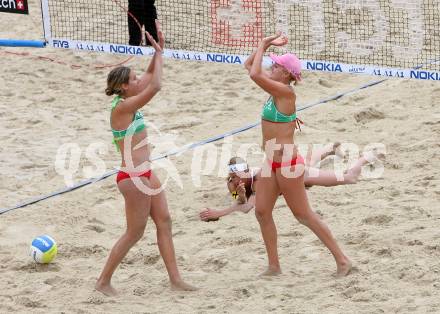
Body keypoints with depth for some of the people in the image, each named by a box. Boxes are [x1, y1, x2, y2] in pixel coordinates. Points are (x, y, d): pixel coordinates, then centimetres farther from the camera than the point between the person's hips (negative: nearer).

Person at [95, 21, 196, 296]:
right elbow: (155, 86, -27)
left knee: (164, 222, 9)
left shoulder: (129, 102, 6)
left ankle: (175, 278, 12)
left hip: (145, 174, 10)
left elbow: (150, 76, 16)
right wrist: (159, 53, -17)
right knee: (135, 233, 0)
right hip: (133, 178, -10)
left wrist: (159, 50, 3)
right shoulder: (122, 108, -20)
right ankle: (104, 281, 10)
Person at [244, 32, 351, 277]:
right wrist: (266, 43, 4)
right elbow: (249, 65, 15)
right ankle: (274, 266, 14)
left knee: (303, 214, -1)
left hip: (287, 163, -9)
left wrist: (263, 46, -17)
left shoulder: (285, 92, -19)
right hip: (272, 162, 9)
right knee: (262, 211, 7)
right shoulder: (276, 88, 6)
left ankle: (342, 260, 6)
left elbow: (254, 75, -29)